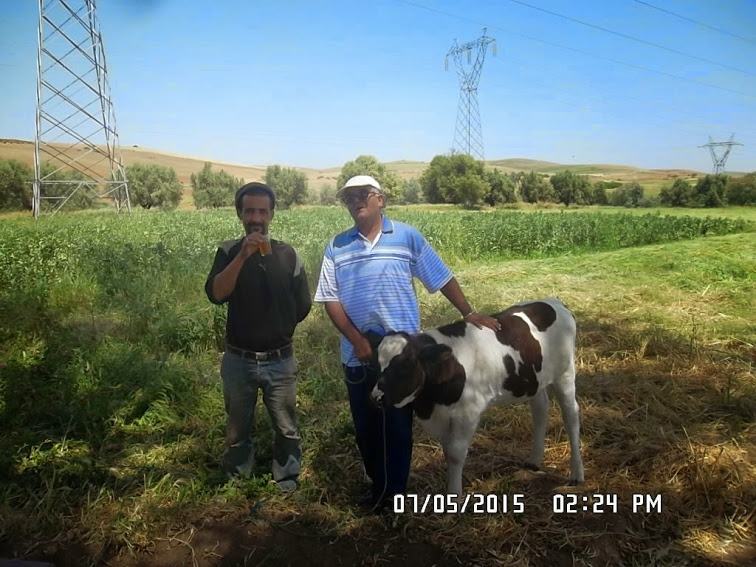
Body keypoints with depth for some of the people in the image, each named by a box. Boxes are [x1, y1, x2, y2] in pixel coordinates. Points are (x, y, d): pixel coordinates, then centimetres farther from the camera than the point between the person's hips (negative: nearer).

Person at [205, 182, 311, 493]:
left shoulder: (289, 255, -4)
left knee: (286, 429, 11)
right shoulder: (229, 252, -5)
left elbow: (302, 307, 4)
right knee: (237, 429, 17)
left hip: (280, 360, 0)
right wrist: (243, 255, -28)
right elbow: (216, 294, -22)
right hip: (238, 360, 0)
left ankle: (288, 487, 32)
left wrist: (275, 329, 9)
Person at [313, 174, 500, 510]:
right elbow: (330, 299, 1)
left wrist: (469, 314, -4)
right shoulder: (337, 246, 4)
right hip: (357, 355, 3)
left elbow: (442, 279, 3)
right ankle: (378, 486, 34)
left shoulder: (407, 237, 0)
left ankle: (396, 493, 23)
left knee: (397, 426, 6)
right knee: (365, 427, 13)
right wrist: (357, 340, -8)